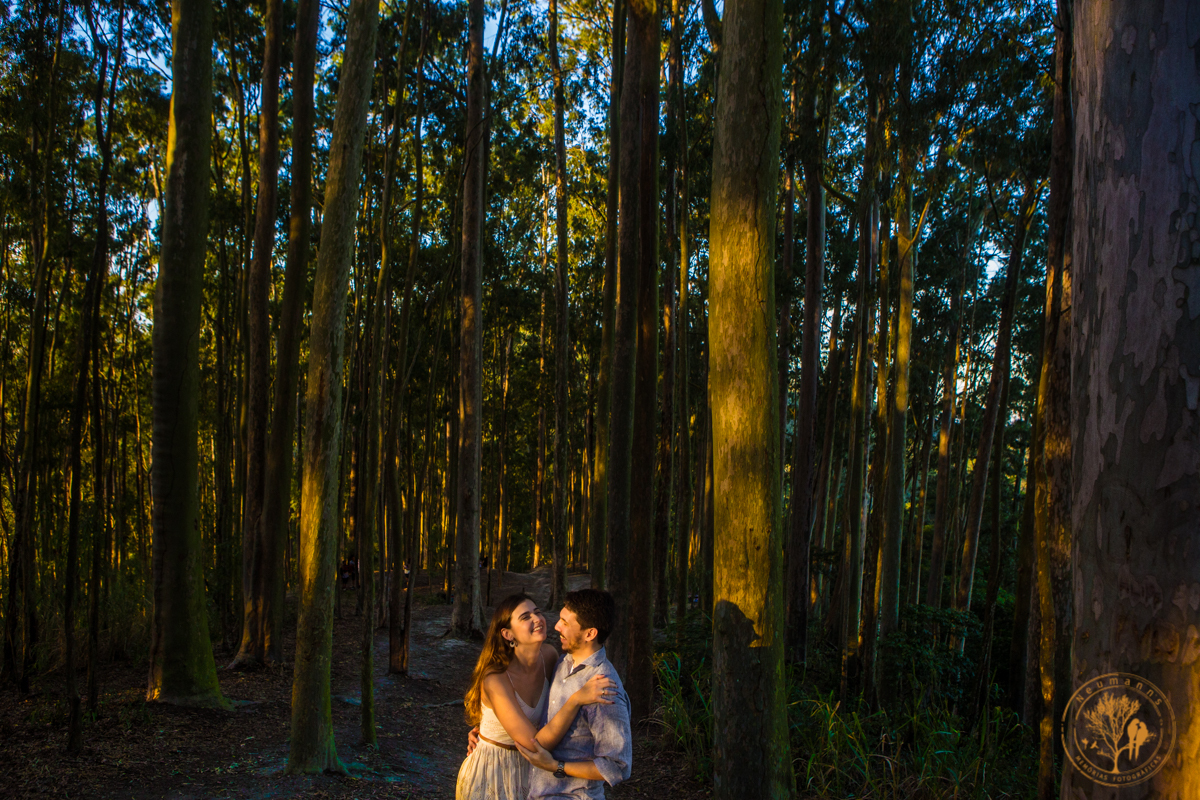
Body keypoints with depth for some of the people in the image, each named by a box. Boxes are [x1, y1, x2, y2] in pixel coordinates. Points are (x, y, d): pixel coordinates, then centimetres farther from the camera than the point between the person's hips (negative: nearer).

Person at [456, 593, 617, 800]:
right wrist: (577, 699, -39)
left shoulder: (549, 655, -12)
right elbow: (537, 744, -31)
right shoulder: (494, 680, -30)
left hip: (527, 767, 6)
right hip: (490, 773, -6)